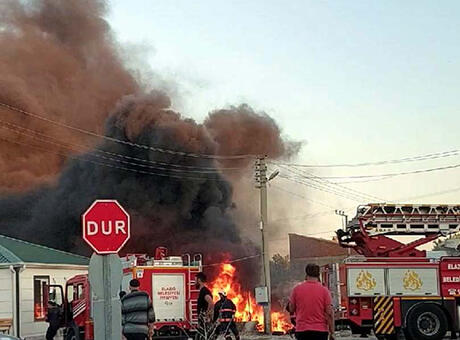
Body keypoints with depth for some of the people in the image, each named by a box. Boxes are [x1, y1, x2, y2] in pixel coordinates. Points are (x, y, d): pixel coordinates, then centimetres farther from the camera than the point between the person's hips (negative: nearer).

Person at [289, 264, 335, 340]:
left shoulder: (296, 289, 0)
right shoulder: (324, 290, -4)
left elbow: (291, 310, 8)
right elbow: (329, 313, -6)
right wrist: (331, 333, -1)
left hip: (302, 330, 1)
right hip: (320, 331, -1)